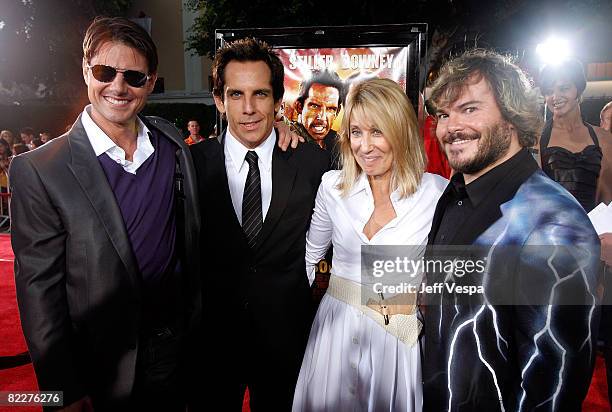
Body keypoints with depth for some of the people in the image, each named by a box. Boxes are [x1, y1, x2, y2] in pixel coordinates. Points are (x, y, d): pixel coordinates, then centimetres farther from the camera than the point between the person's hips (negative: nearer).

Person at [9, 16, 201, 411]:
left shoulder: (174, 144, -3)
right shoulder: (39, 170, -16)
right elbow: (39, 289, -14)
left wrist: (196, 313, 10)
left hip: (179, 347, 4)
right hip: (103, 372, -3)